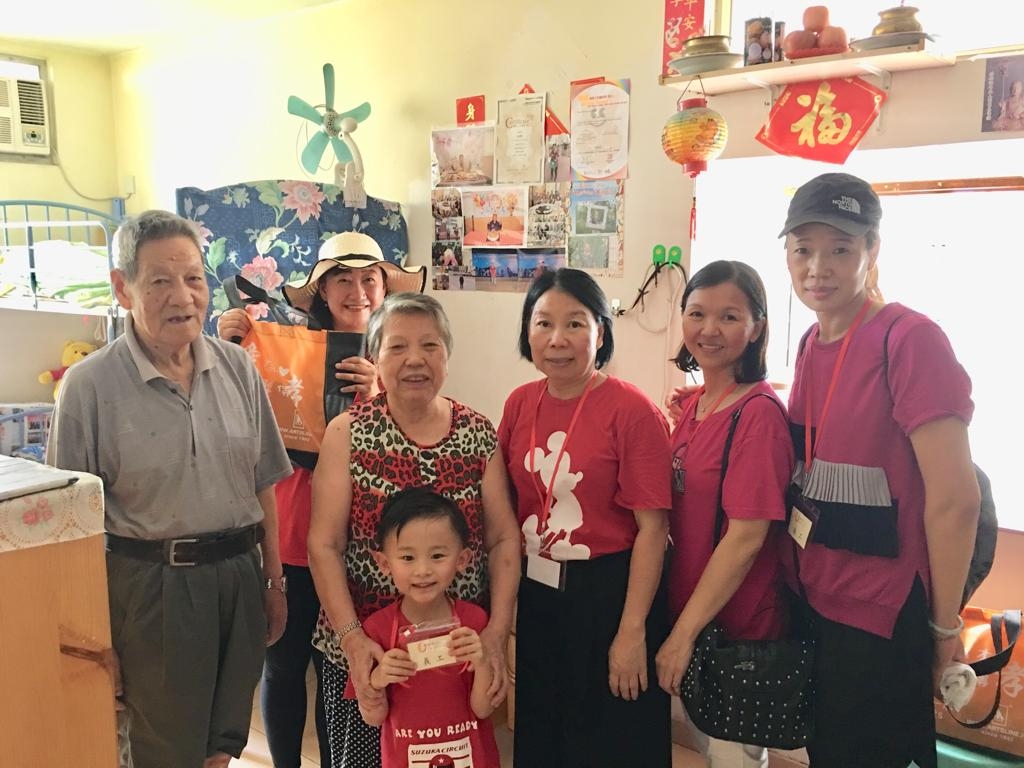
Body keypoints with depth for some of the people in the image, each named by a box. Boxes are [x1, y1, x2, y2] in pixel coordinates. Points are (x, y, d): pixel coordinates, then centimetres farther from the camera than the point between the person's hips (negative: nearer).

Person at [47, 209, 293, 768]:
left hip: (239, 576, 4)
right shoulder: (89, 385, -10)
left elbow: (262, 485, 6)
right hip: (150, 584, -3)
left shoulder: (237, 368, 0)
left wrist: (274, 580, 9)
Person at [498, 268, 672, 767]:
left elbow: (652, 527, -16)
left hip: (608, 595, -5)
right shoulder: (520, 403, 1)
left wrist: (632, 631, -17)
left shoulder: (633, 411, -16)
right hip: (535, 595, 5)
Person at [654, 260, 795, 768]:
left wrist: (683, 632, -18)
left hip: (738, 625, -7)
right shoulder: (694, 404, 4)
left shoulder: (759, 412, -20)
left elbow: (746, 537, -22)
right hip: (689, 616, 7)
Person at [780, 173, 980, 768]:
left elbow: (955, 498, -20)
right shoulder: (812, 343, 4)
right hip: (817, 603, 7)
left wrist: (945, 626, -13)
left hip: (885, 618, -7)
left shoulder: (910, 339, -19)